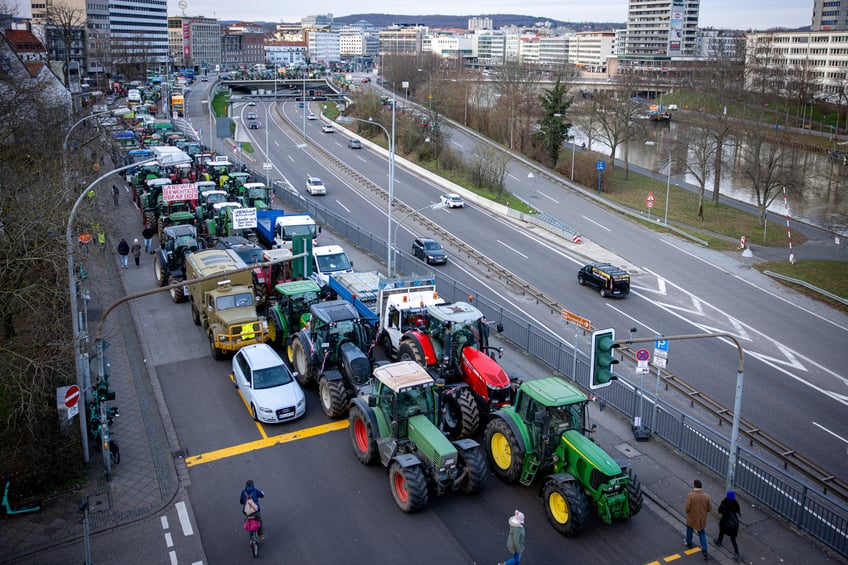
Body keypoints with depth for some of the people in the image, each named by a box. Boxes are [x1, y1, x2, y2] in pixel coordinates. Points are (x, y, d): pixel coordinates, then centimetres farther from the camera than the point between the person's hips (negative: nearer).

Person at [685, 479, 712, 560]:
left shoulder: (690, 495, -24)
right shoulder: (706, 496, -14)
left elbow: (687, 507, -21)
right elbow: (710, 508, -5)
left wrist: (688, 512, 2)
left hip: (692, 517, -2)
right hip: (702, 518, 2)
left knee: (689, 529, 26)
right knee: (702, 534, 16)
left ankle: (689, 543, 48)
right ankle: (704, 551, 9)